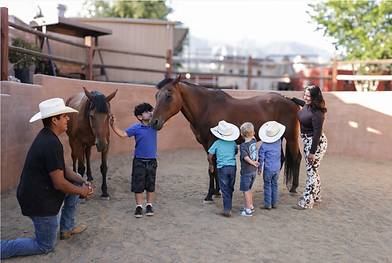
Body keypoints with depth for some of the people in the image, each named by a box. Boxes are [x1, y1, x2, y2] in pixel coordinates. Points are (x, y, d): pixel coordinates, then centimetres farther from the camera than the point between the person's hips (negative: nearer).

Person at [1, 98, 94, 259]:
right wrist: (83, 191, -10)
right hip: (40, 203, -9)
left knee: (76, 183, 16)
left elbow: (63, 170, 11)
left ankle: (67, 228, 23)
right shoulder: (51, 144, -28)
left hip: (36, 190, 9)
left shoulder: (47, 137, 5)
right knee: (45, 247, 8)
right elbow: (59, 184, -26)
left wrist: (82, 182, -3)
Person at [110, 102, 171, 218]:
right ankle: (139, 206, 20)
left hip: (152, 161, 3)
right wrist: (113, 126, -20)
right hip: (139, 162, -2)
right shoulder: (136, 128, -7)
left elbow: (167, 121, 10)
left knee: (151, 185, 11)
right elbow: (123, 134, -8)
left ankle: (149, 205, 26)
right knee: (138, 185, 6)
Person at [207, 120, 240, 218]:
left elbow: (209, 157, -6)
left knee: (225, 190, 2)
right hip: (233, 167, 4)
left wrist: (211, 164, 12)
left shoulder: (217, 143, -7)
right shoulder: (233, 142, 4)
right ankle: (228, 208, 23)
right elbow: (236, 151, 24)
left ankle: (227, 211, 1)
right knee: (230, 189, 14)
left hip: (222, 168, -4)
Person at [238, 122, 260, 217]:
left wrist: (253, 163, -14)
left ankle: (248, 211, 10)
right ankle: (251, 206, 33)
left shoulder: (243, 145, -19)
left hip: (246, 172, -7)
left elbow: (246, 158, -28)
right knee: (248, 190, 22)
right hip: (254, 171, 7)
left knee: (246, 191, 3)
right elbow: (253, 136, 24)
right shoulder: (254, 141, 0)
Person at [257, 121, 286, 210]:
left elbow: (261, 158, -9)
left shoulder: (264, 146, -16)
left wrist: (259, 168, 1)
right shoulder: (279, 141, -6)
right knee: (274, 185, 16)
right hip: (277, 168, 5)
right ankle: (274, 203, 23)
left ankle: (267, 204, 10)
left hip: (268, 169, -5)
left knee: (267, 186, 5)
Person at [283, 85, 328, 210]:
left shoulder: (317, 114, -27)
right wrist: (292, 99, 28)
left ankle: (307, 202, 5)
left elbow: (317, 133, -25)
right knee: (311, 169, 20)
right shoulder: (307, 105, 0)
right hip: (307, 141, 10)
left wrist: (312, 152, -22)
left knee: (311, 171, -3)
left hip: (316, 143, -10)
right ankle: (316, 195, 37)